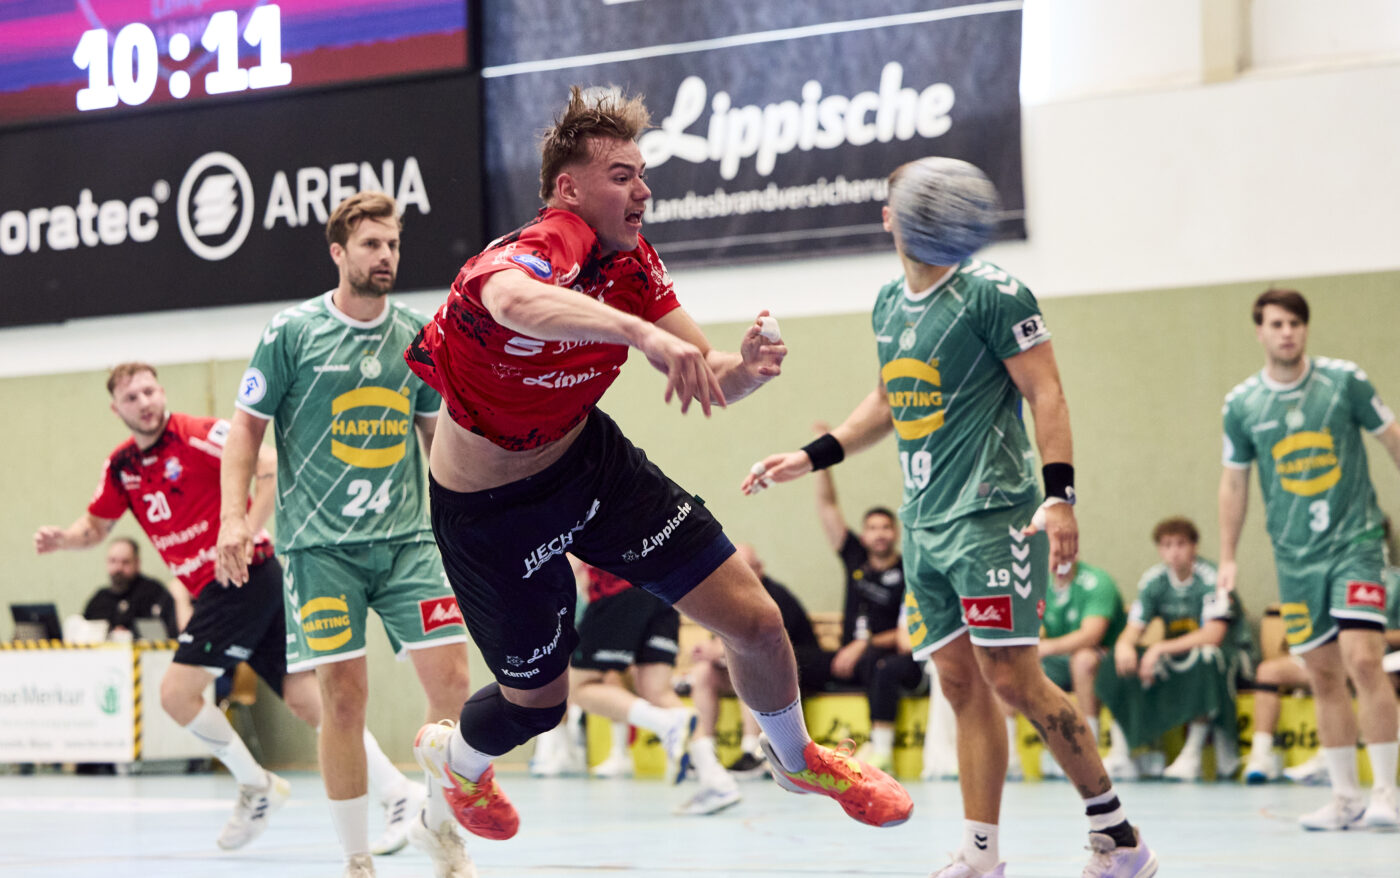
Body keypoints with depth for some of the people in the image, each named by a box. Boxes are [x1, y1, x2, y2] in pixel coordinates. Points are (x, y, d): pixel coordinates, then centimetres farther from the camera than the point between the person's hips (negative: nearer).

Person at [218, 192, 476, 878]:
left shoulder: (417, 335, 9)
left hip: (407, 538, 3)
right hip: (319, 544, -3)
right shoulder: (292, 331, -2)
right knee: (344, 696, -6)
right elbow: (247, 428, 3)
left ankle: (437, 821, 17)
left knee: (451, 681, -7)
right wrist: (234, 515, -7)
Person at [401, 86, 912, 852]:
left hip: (589, 458, 6)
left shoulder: (630, 263, -8)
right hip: (491, 504, -6)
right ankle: (453, 756, 48)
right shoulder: (526, 257, -32)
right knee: (537, 701, 10)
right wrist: (645, 331, -74)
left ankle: (798, 760, 31)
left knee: (754, 619, 0)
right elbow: (516, 302, -59)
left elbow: (701, 377, -5)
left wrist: (744, 369, -30)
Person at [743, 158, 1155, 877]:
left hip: (991, 513, -7)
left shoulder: (991, 292, -8)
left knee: (1011, 675, -12)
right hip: (925, 520, 7)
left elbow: (1046, 394, -11)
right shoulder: (889, 304, 14)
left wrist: (1059, 495, -22)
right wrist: (811, 458, 24)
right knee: (961, 682, 5)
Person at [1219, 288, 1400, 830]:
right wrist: (1227, 557, 11)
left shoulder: (1344, 381, -4)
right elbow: (1234, 480, 12)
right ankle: (1346, 797, 12)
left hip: (1355, 542, -3)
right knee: (1324, 677, 5)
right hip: (1295, 556, 3)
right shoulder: (1241, 404, 2)